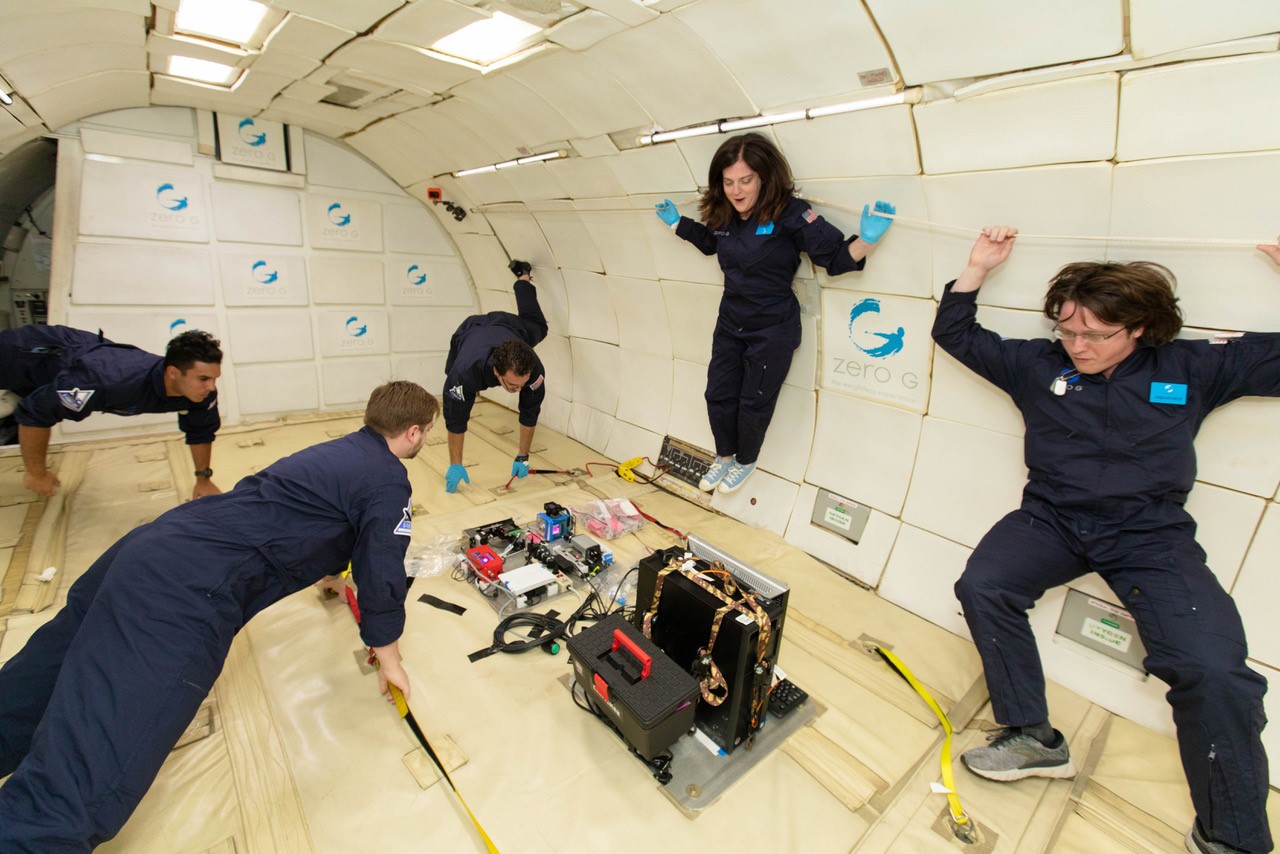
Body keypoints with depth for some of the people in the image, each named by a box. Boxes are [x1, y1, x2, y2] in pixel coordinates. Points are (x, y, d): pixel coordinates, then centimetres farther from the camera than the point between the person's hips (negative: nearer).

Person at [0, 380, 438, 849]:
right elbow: (382, 576, -4)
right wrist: (388, 659, 12)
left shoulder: (340, 451, 21)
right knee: (71, 793, -14)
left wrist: (328, 567, 60)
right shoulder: (388, 480, -6)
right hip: (189, 591, -10)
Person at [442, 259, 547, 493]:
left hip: (511, 328, 2)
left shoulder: (533, 368, -45)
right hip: (470, 330, -1)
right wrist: (455, 465, -29)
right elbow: (455, 420, -37)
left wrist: (523, 456, -23)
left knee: (537, 326, 34)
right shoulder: (467, 371, -50)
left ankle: (523, 277, 53)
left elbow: (530, 412, -30)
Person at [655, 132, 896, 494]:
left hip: (773, 329, -5)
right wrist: (677, 222, 23)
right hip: (730, 324, 6)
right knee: (718, 395, 12)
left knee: (754, 403, 7)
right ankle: (724, 456, 37)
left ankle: (746, 461, 35)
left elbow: (835, 257, -18)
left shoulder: (789, 213, -19)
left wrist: (866, 239, -36)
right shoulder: (724, 216, -1)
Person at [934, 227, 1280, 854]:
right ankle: (1034, 738, -7)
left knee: (1214, 670, -22)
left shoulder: (1191, 368, 3)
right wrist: (979, 267, 2)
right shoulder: (1038, 365, 4)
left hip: (1152, 536, -1)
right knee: (981, 586, -26)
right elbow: (953, 333, 10)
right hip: (1052, 520, 1)